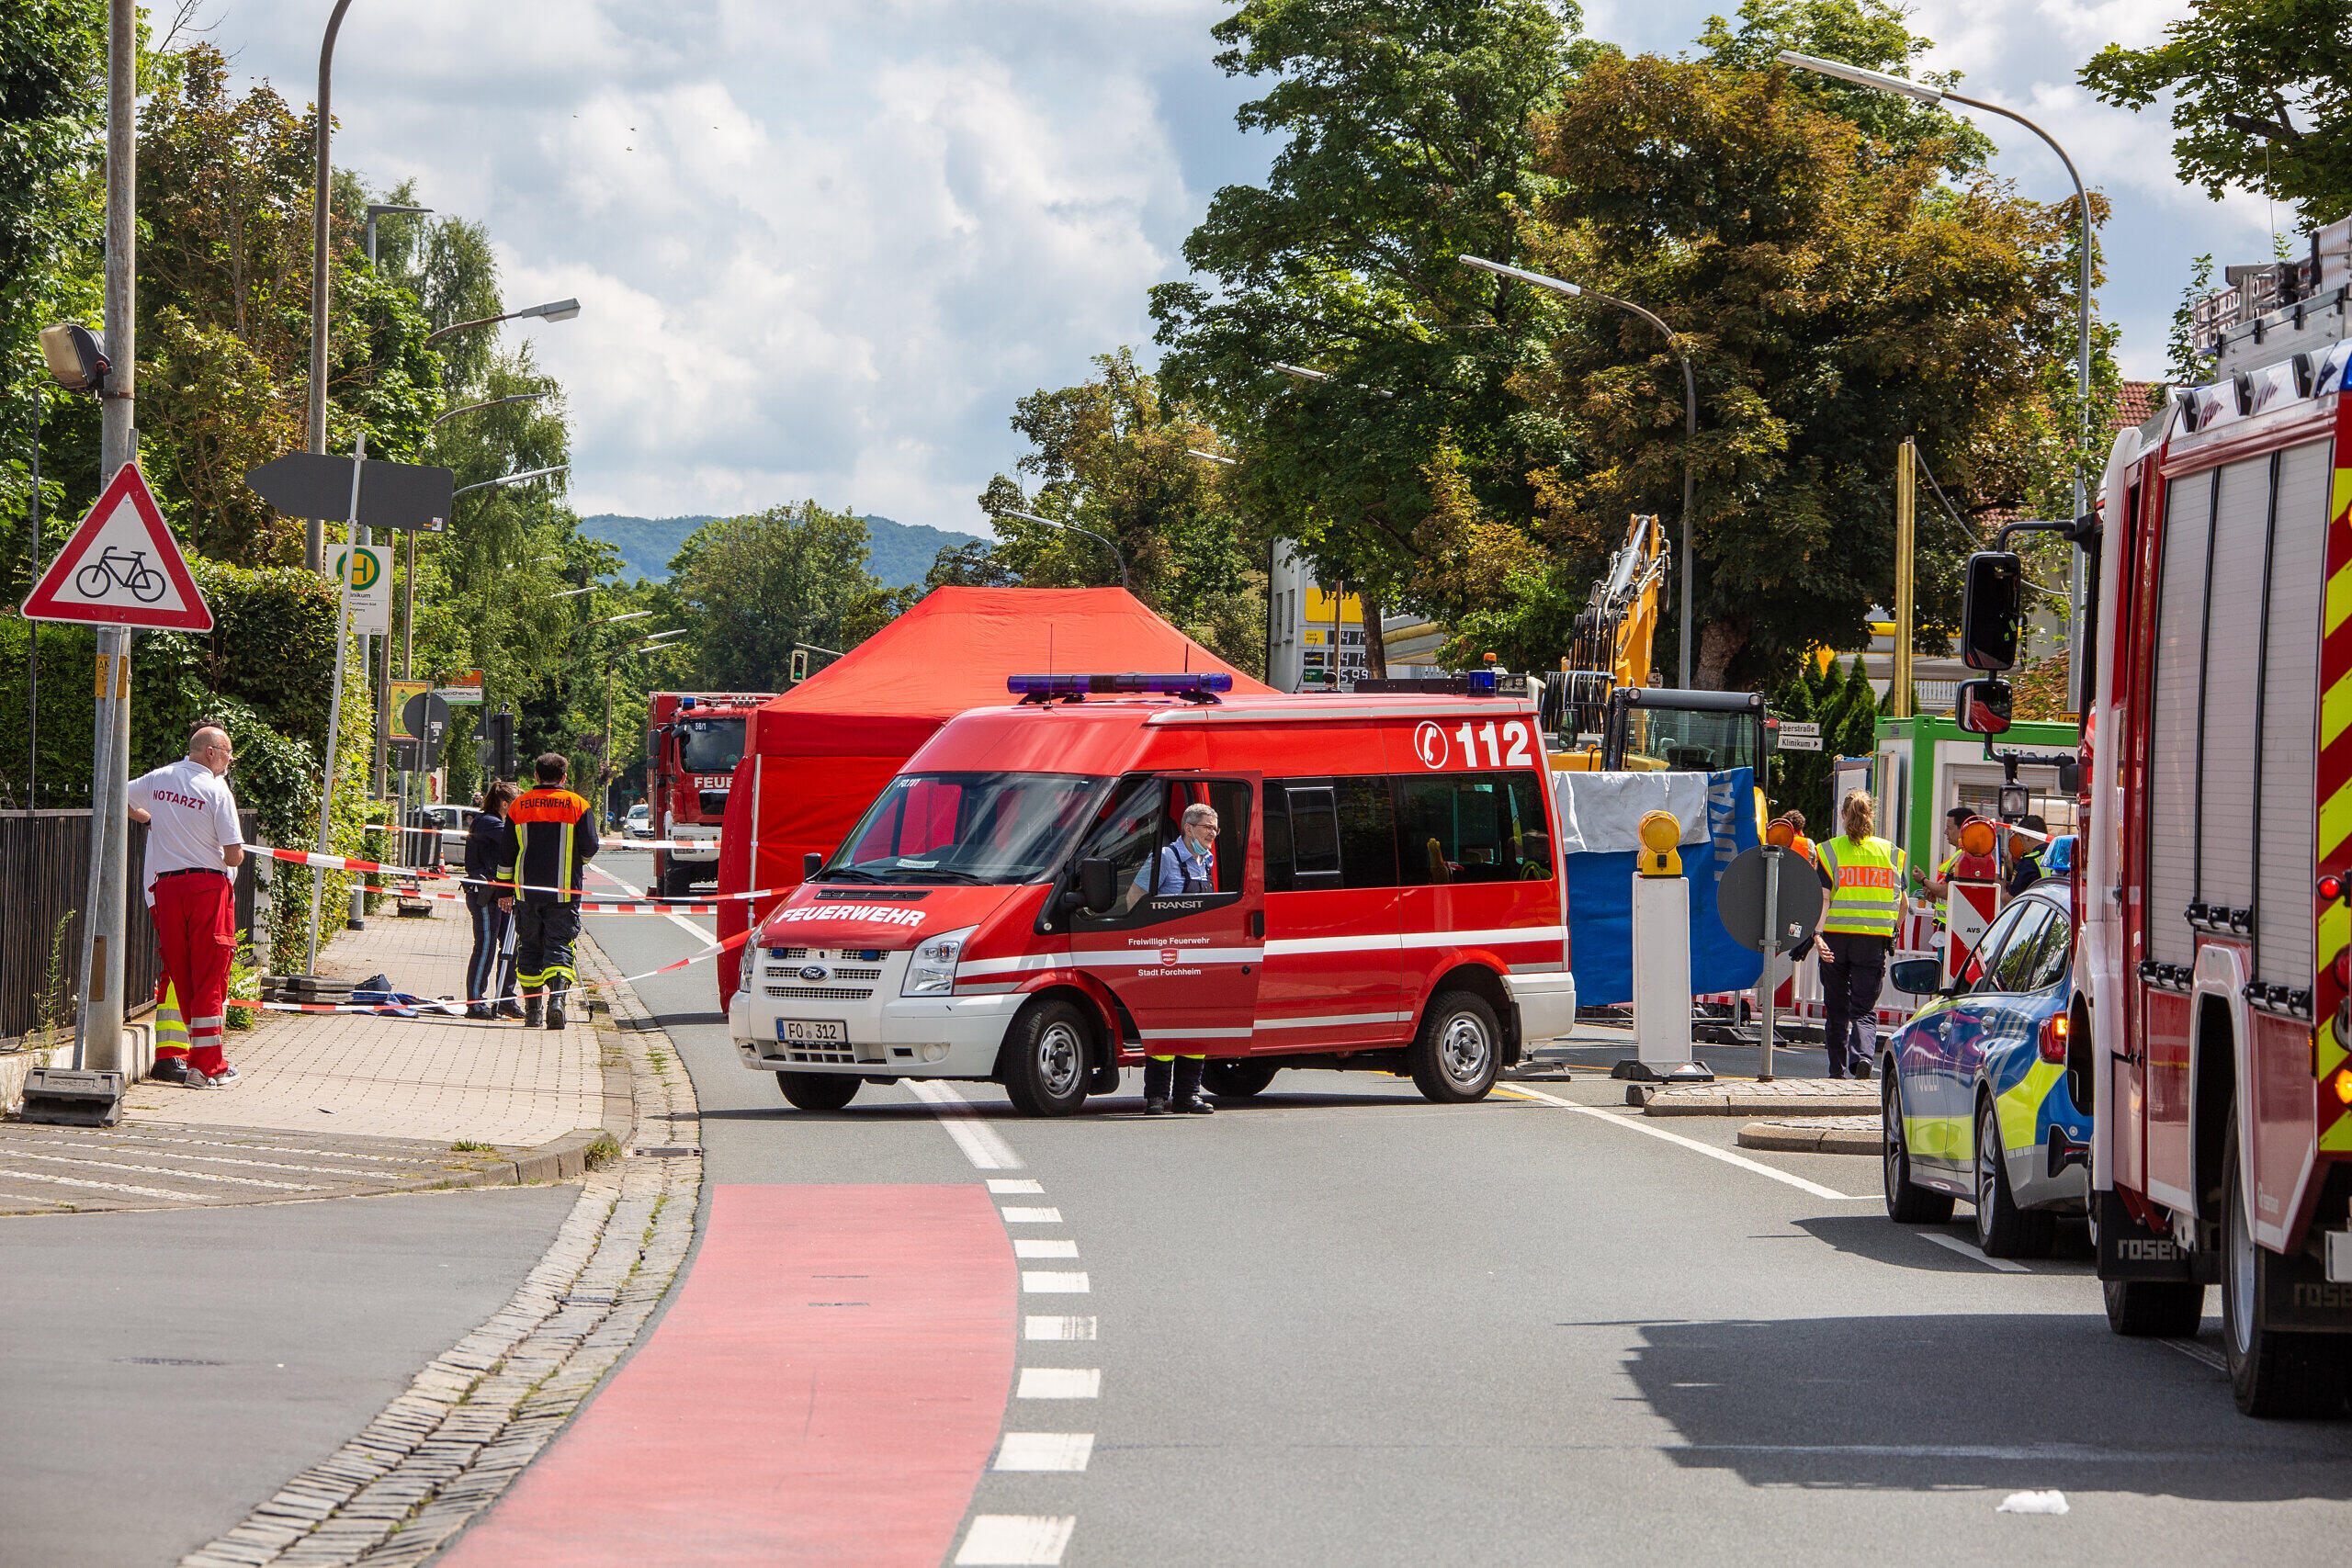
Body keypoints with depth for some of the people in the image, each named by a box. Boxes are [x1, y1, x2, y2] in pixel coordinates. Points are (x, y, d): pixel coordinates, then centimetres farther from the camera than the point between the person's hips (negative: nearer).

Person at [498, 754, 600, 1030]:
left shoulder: (519, 806, 6)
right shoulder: (578, 805, -1)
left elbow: (506, 852, 7)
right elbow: (590, 848, -2)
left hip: (527, 891, 2)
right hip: (564, 891, -2)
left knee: (529, 947, 11)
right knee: (559, 945, -1)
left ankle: (532, 1009, 11)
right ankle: (557, 996, -22)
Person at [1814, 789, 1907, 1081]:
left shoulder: (1830, 850, -2)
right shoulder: (1890, 852, 5)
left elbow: (1823, 897, -13)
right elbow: (1901, 902, 10)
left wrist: (1817, 933, -20)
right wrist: (1892, 932, 26)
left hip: (1836, 935, -1)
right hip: (1874, 940, 1)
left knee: (1837, 1008, 13)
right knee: (1864, 1008, 2)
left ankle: (1838, 1069, 17)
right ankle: (1862, 1054, -24)